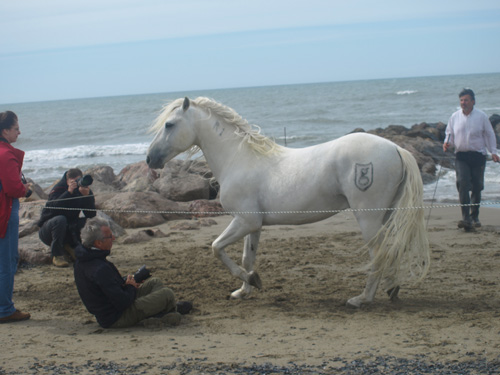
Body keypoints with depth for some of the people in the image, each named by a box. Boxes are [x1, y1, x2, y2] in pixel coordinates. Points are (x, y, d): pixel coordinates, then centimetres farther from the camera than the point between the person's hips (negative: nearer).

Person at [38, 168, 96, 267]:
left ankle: (71, 245, 1)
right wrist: (69, 192, -41)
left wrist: (87, 195, -32)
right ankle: (57, 255, -24)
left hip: (68, 230, 4)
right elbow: (54, 207, -35)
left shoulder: (85, 190, -5)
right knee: (60, 220, -36)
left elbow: (91, 215, -18)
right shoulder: (59, 188, -15)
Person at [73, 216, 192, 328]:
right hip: (117, 319, -10)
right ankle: (171, 310, 25)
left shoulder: (81, 262, 0)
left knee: (155, 282, 17)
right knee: (167, 294, -5)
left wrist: (124, 281, 5)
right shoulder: (100, 269, -33)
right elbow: (123, 302, -29)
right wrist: (131, 287, -8)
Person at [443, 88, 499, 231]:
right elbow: (450, 134, 16)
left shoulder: (481, 116, 2)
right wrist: (447, 143, -6)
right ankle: (466, 217, -22)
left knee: (477, 187, 7)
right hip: (461, 156, 0)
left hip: (478, 155, 0)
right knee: (463, 184, -17)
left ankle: (474, 217, 23)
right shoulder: (454, 117, 6)